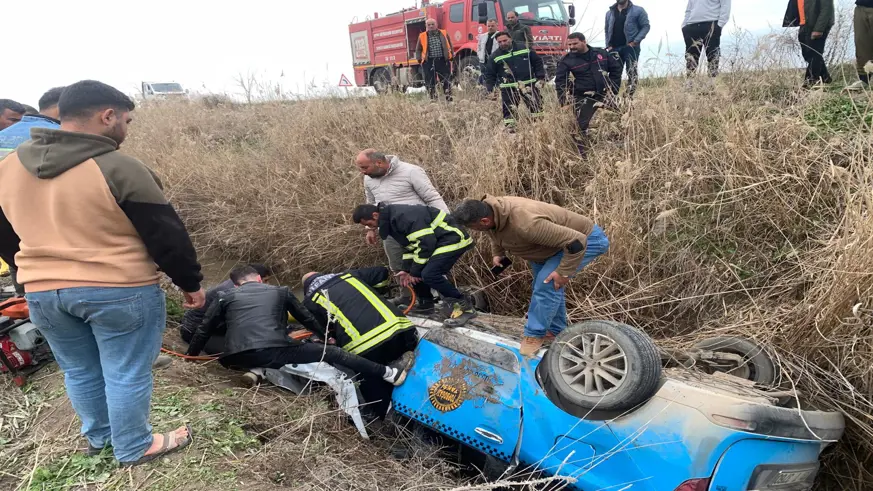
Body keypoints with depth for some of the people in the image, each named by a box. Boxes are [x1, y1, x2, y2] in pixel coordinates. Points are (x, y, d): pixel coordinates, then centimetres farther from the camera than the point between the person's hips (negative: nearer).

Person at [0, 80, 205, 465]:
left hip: (42, 292, 6)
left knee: (79, 371, 22)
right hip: (119, 291, -6)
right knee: (126, 374, 10)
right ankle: (134, 448, 25)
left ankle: (98, 437, 40)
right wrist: (190, 282, 0)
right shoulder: (119, 169, -17)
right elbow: (167, 235, -12)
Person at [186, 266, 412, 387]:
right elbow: (306, 318, 32)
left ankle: (257, 372, 7)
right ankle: (387, 373, 3)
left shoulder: (225, 297, 22)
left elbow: (203, 331, 25)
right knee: (331, 352, 7)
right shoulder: (281, 292, 22)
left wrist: (189, 359, 40)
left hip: (237, 359, 2)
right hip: (275, 351, -2)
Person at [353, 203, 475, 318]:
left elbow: (426, 242, -25)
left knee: (429, 273, -21)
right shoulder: (390, 219, 9)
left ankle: (461, 303, -5)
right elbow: (410, 244, 16)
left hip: (452, 239, -10)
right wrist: (406, 269, 5)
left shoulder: (402, 216, -24)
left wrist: (414, 271, -15)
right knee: (414, 272, 8)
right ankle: (425, 304, 21)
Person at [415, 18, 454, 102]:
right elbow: (418, 49, 12)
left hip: (443, 61, 0)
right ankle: (433, 99, 10)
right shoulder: (422, 36, 7)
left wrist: (451, 56, 4)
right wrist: (419, 59, -1)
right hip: (428, 62, 0)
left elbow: (450, 46, 13)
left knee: (446, 81, 1)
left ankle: (449, 98, 6)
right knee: (430, 82, 2)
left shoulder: (444, 34, 9)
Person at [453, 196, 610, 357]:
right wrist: (498, 253, 3)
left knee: (546, 283, -19)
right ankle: (555, 331, 31)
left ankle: (535, 334, -3)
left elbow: (576, 241, -37)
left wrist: (563, 272, -29)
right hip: (559, 237, 9)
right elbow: (496, 233, 13)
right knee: (543, 284, 15)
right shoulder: (490, 210, -15)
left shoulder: (525, 224, -42)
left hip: (585, 239, -9)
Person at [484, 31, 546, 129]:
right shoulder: (495, 57, 2)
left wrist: (541, 77, 3)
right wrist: (490, 90, -3)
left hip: (529, 86, 1)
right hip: (509, 89, -1)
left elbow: (537, 62, 11)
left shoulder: (525, 50, 4)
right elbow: (490, 74, 6)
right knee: (509, 113, -5)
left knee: (537, 108, 6)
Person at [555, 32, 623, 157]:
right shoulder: (567, 61, -4)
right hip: (583, 98, -3)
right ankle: (582, 155, -3)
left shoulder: (602, 53, 2)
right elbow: (560, 81, -6)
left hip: (604, 94, 3)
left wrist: (613, 87, 6)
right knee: (582, 125, -10)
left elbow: (616, 69, 12)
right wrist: (563, 100, -16)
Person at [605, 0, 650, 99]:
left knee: (632, 72, -7)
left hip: (630, 47, -4)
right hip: (614, 48, 4)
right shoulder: (609, 13, 14)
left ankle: (629, 96, -6)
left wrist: (635, 41, -13)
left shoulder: (638, 10, 0)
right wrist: (608, 45, 5)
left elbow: (646, 26, -2)